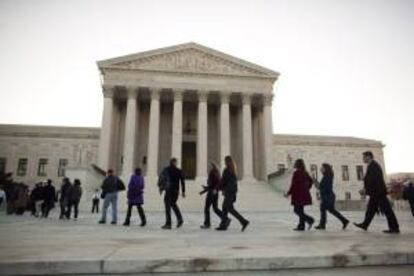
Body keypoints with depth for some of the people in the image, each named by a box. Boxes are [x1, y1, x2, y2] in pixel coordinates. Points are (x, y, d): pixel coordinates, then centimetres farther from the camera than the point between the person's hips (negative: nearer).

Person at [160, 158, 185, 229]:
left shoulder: (166, 170, -1)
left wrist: (161, 188, 6)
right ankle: (179, 219, 8)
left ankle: (168, 224, 1)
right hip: (176, 191, 3)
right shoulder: (179, 171, 6)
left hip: (169, 190, -3)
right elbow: (182, 182, 4)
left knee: (168, 206, 2)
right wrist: (183, 191, 7)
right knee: (173, 204, 22)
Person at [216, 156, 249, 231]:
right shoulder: (234, 170, 13)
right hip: (233, 191, 9)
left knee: (230, 209, -6)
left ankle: (244, 221, -8)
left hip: (229, 191, -9)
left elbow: (223, 181, -14)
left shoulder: (227, 170, -14)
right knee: (225, 207, 10)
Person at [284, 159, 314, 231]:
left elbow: (294, 185, -17)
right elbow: (310, 181, 20)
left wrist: (288, 193, -9)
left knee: (297, 210, -1)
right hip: (304, 194, 9)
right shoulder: (304, 173, 10)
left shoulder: (296, 173, -15)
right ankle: (301, 226, 15)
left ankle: (310, 220, -9)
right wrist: (307, 189, 25)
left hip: (298, 194, -9)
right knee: (300, 210, 13)